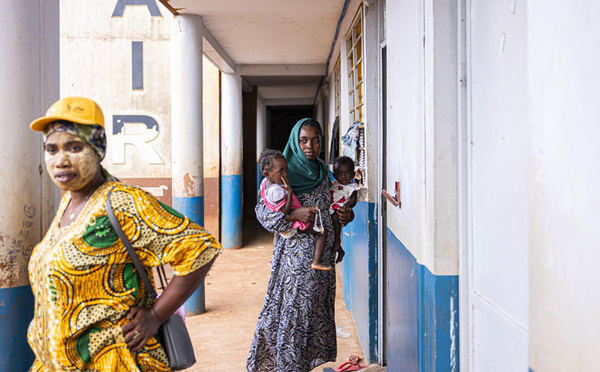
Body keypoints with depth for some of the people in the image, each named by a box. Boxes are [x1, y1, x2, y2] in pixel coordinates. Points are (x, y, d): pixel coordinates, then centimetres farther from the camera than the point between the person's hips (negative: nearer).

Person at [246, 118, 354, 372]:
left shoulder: (323, 173, 12)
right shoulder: (284, 172, -6)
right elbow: (262, 209, -11)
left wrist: (347, 215, 1)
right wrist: (293, 214, -25)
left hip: (323, 253, 6)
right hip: (296, 253, -6)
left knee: (320, 308, 11)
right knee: (294, 309, -4)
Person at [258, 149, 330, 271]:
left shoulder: (266, 182, -8)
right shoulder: (277, 190, -36)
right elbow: (286, 211, -34)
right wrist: (290, 191, -40)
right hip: (292, 221, -10)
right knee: (323, 232, -7)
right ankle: (316, 262, -8)